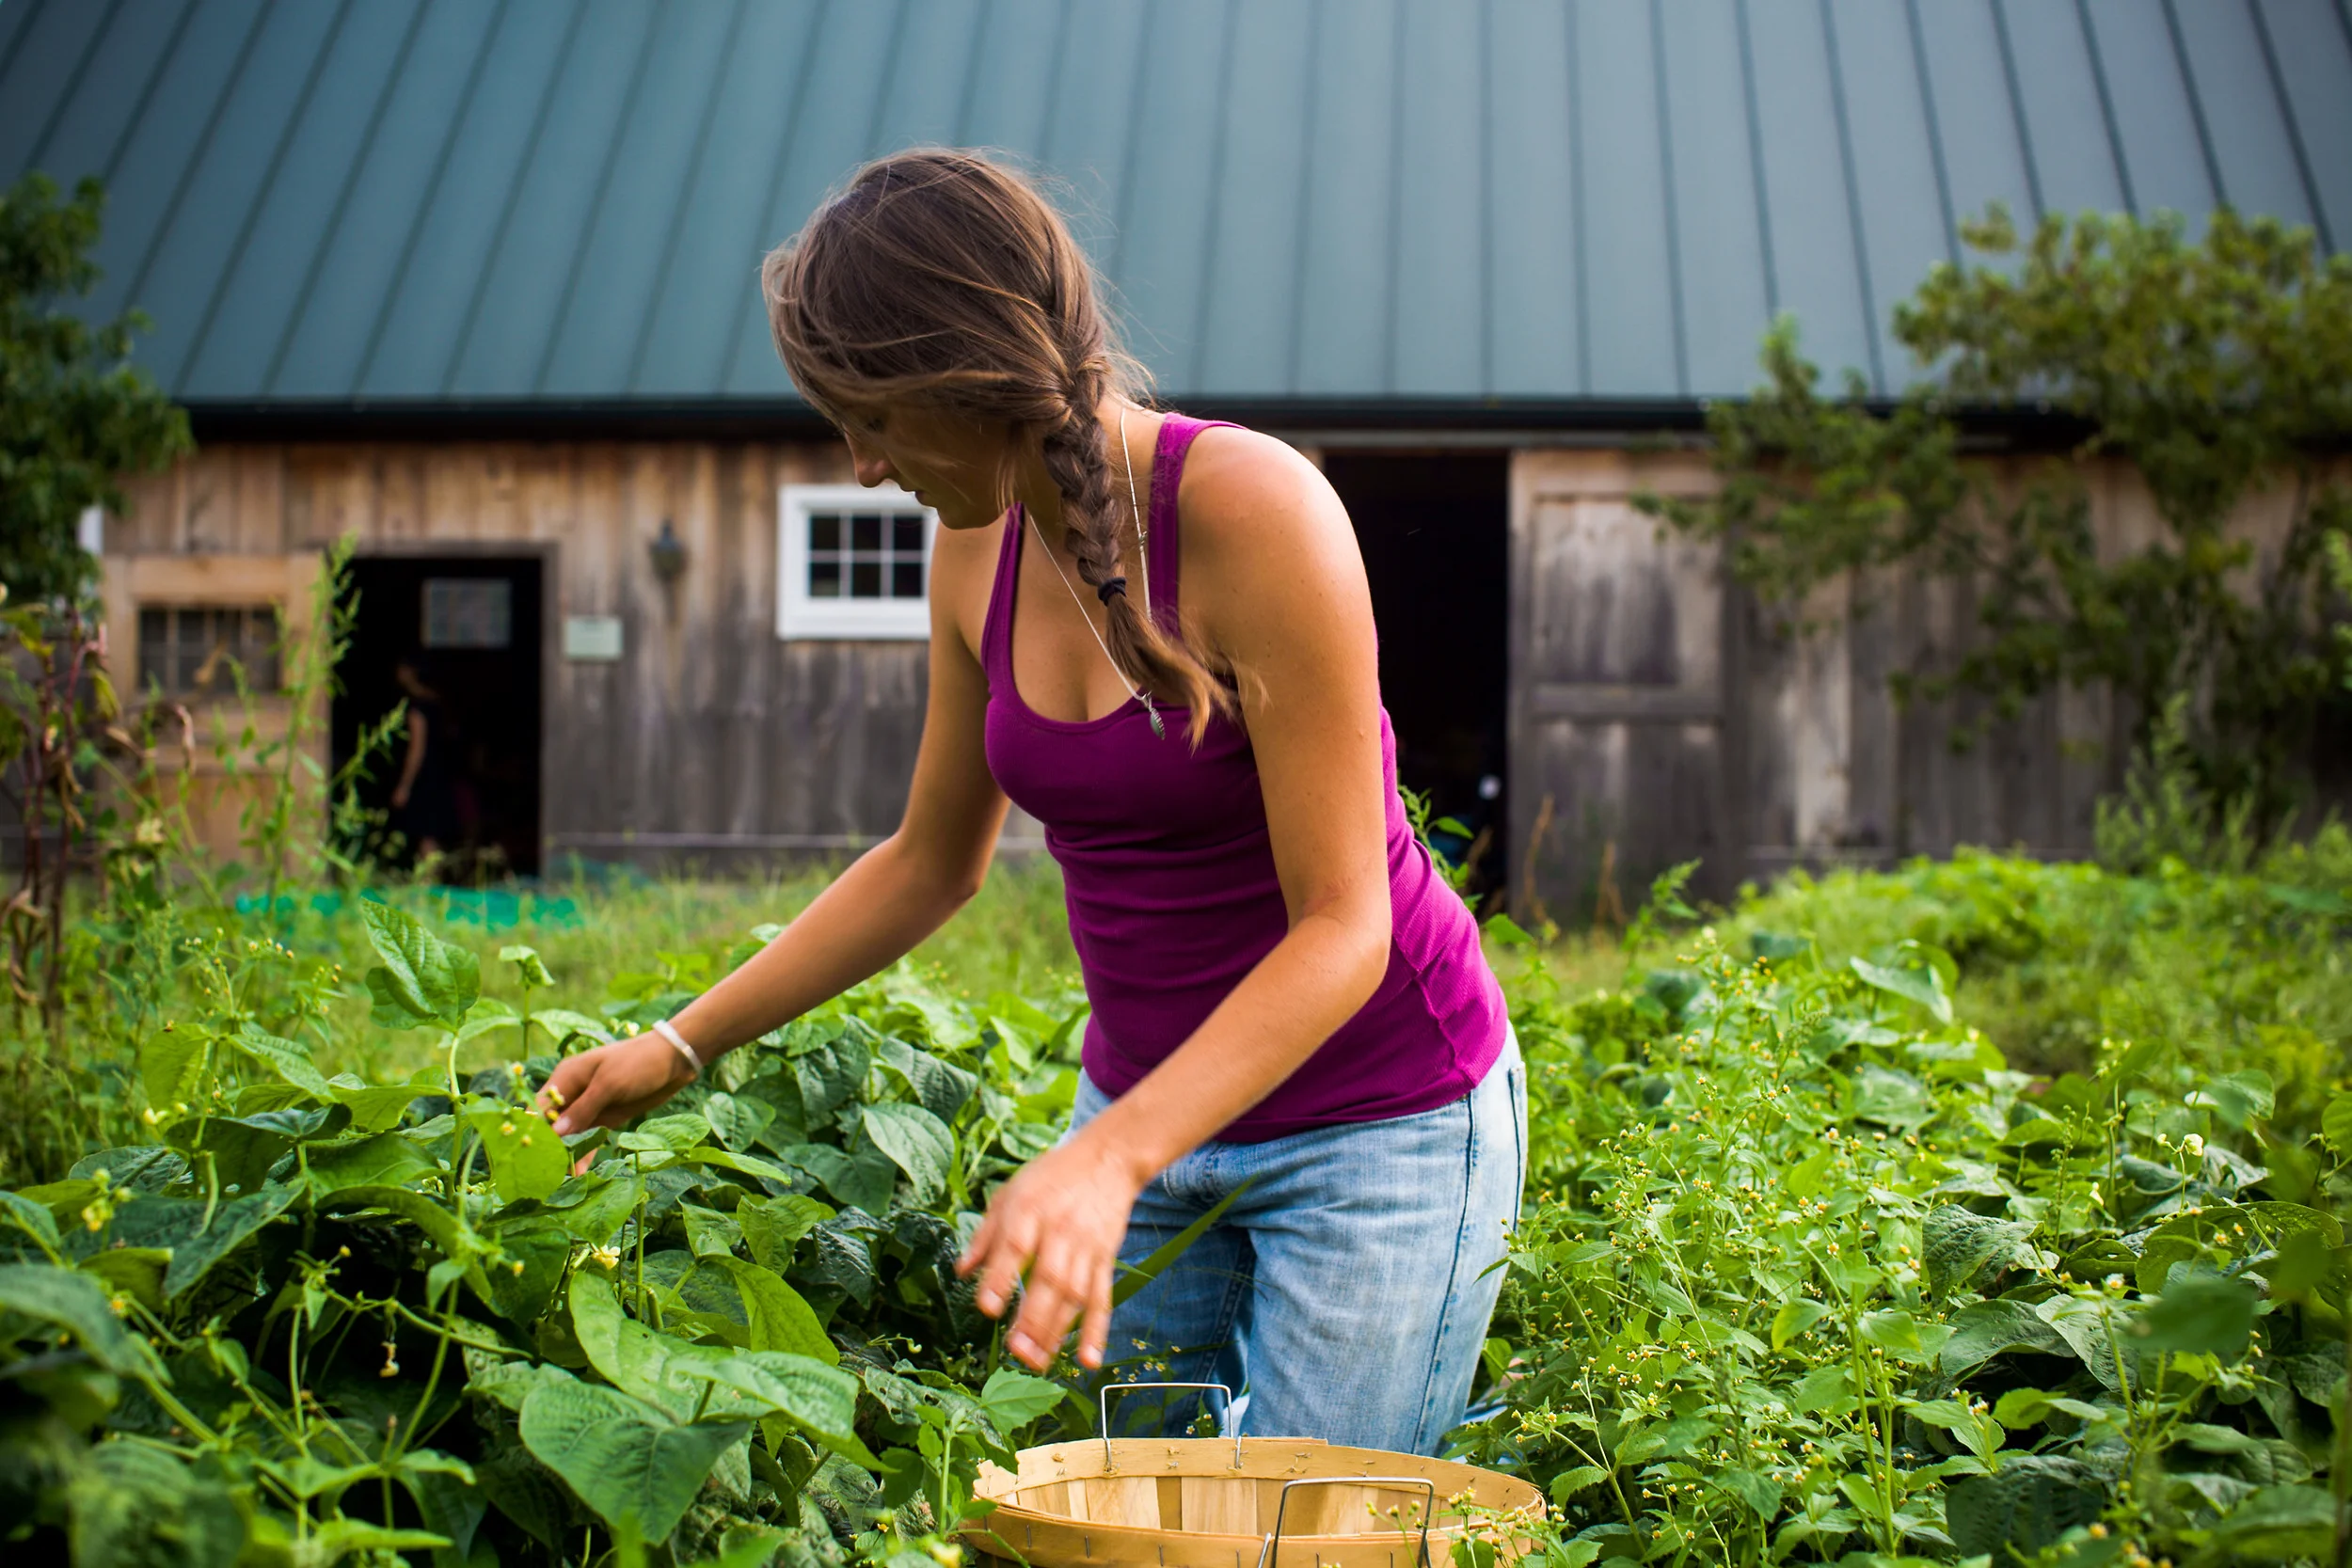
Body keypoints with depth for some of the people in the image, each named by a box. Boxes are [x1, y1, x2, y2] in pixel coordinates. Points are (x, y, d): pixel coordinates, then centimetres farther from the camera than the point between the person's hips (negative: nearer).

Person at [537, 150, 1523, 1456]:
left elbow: (1341, 927, -24)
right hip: (1151, 1100, 6)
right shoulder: (980, 552, -2)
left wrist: (1109, 1159, -35)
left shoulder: (1254, 511, -23)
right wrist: (682, 1046, 10)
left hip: (1377, 1116, -6)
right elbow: (933, 860, 13)